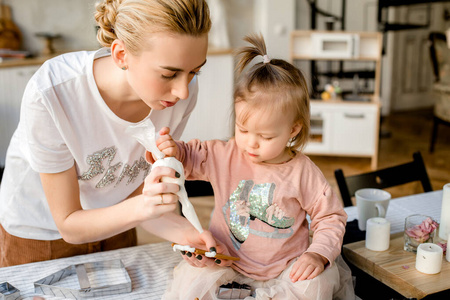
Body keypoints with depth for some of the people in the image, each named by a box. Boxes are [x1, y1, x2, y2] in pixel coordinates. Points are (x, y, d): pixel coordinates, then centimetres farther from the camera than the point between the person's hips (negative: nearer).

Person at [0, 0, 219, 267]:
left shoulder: (182, 92, -25)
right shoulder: (51, 93, -36)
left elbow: (134, 196, -13)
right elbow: (69, 226, -25)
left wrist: (183, 232, -31)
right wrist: (141, 208, -42)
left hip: (113, 226, 3)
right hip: (37, 233, -3)